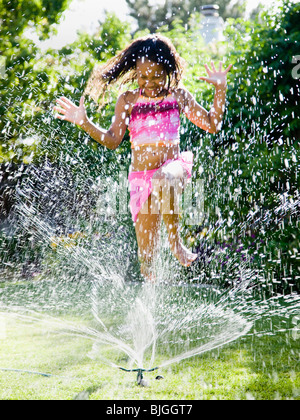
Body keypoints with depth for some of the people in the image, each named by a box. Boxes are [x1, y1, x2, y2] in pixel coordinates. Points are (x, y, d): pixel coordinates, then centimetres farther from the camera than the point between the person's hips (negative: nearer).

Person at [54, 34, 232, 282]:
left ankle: (176, 242, -28)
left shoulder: (178, 96, 6)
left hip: (174, 166, -2)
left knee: (164, 180, -43)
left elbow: (212, 125, 6)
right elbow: (112, 140, 5)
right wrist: (84, 122, -6)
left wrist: (220, 89, -3)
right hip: (141, 176, 2)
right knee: (146, 256, 4)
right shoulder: (128, 101, 6)